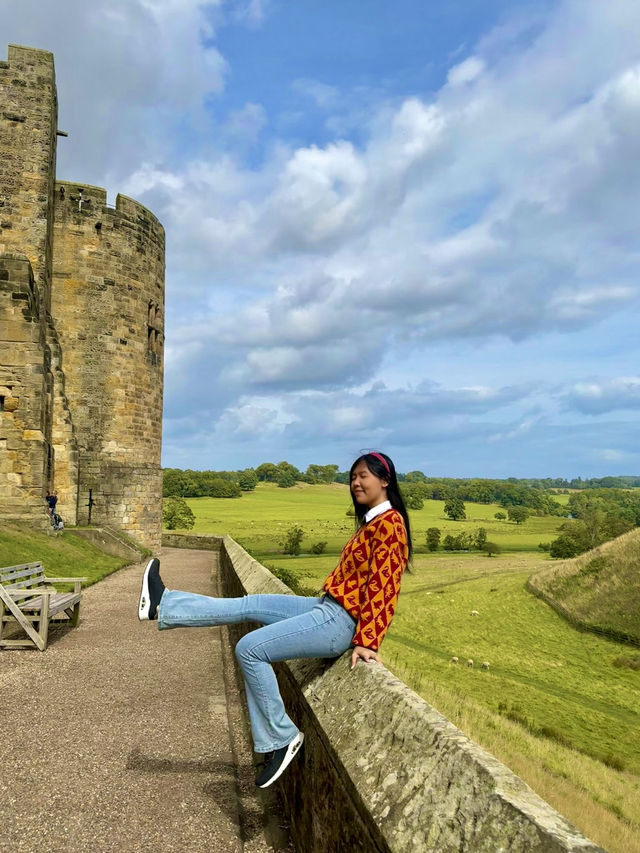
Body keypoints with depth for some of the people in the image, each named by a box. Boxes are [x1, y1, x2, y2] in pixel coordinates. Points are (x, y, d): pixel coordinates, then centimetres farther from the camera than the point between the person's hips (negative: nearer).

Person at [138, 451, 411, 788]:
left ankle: (281, 737, 2)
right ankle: (161, 605, 12)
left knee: (250, 649, -10)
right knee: (247, 605, 7)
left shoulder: (389, 522, -14)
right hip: (327, 606, 9)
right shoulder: (372, 521, 15)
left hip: (340, 621, -9)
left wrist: (367, 642, -22)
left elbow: (383, 587, -20)